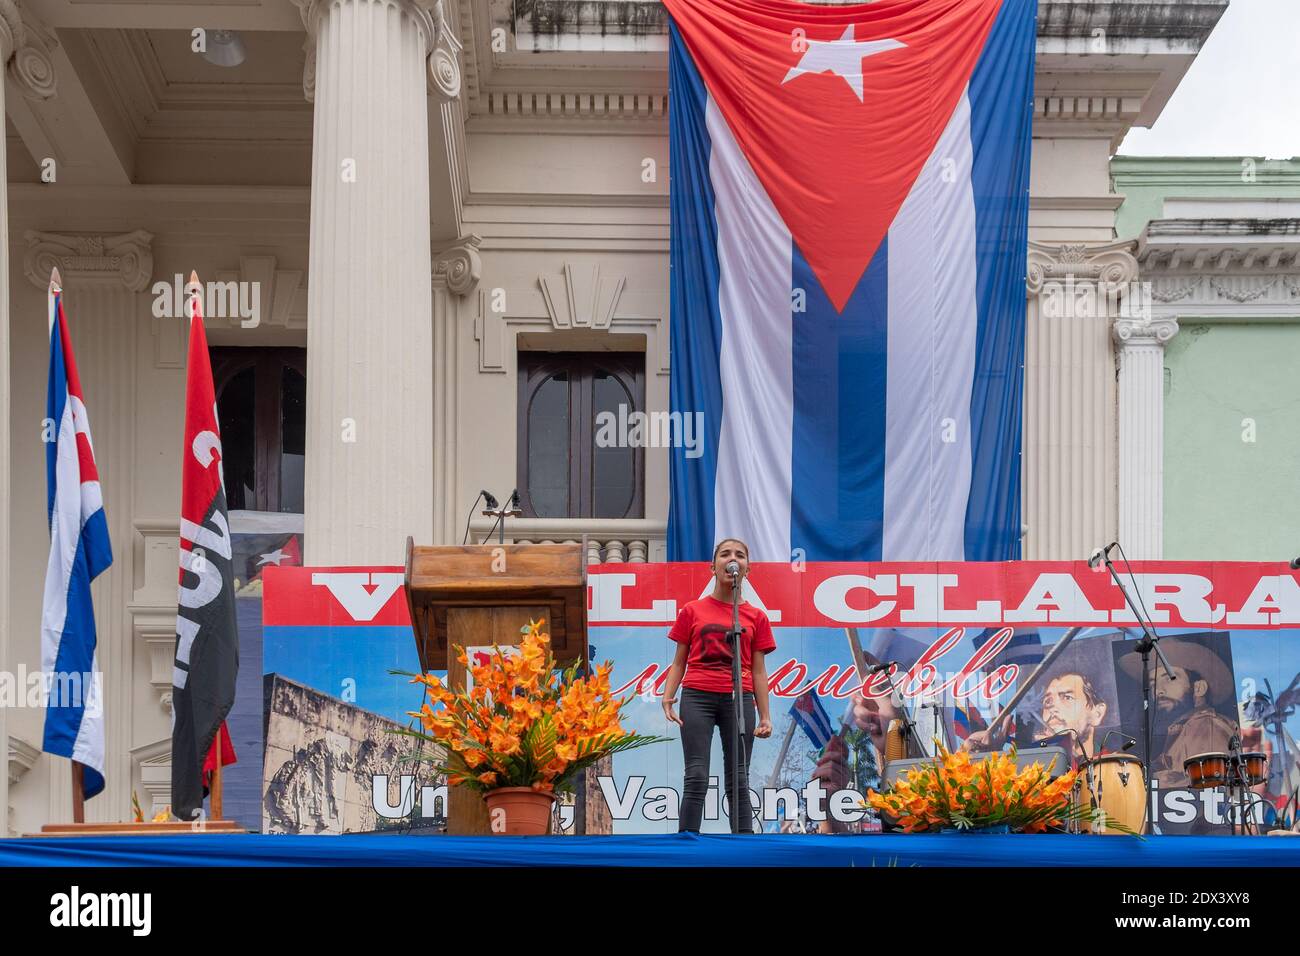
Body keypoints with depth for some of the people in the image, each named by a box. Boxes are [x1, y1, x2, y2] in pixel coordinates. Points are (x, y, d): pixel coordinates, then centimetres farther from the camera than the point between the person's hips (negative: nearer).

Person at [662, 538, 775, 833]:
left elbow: (758, 670, 10)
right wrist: (667, 699, -4)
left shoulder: (756, 617, 10)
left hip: (739, 699, 1)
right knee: (696, 777, -7)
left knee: (738, 780, 2)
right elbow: (679, 662, 10)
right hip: (697, 696, -1)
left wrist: (765, 715, 4)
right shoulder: (692, 611, 9)